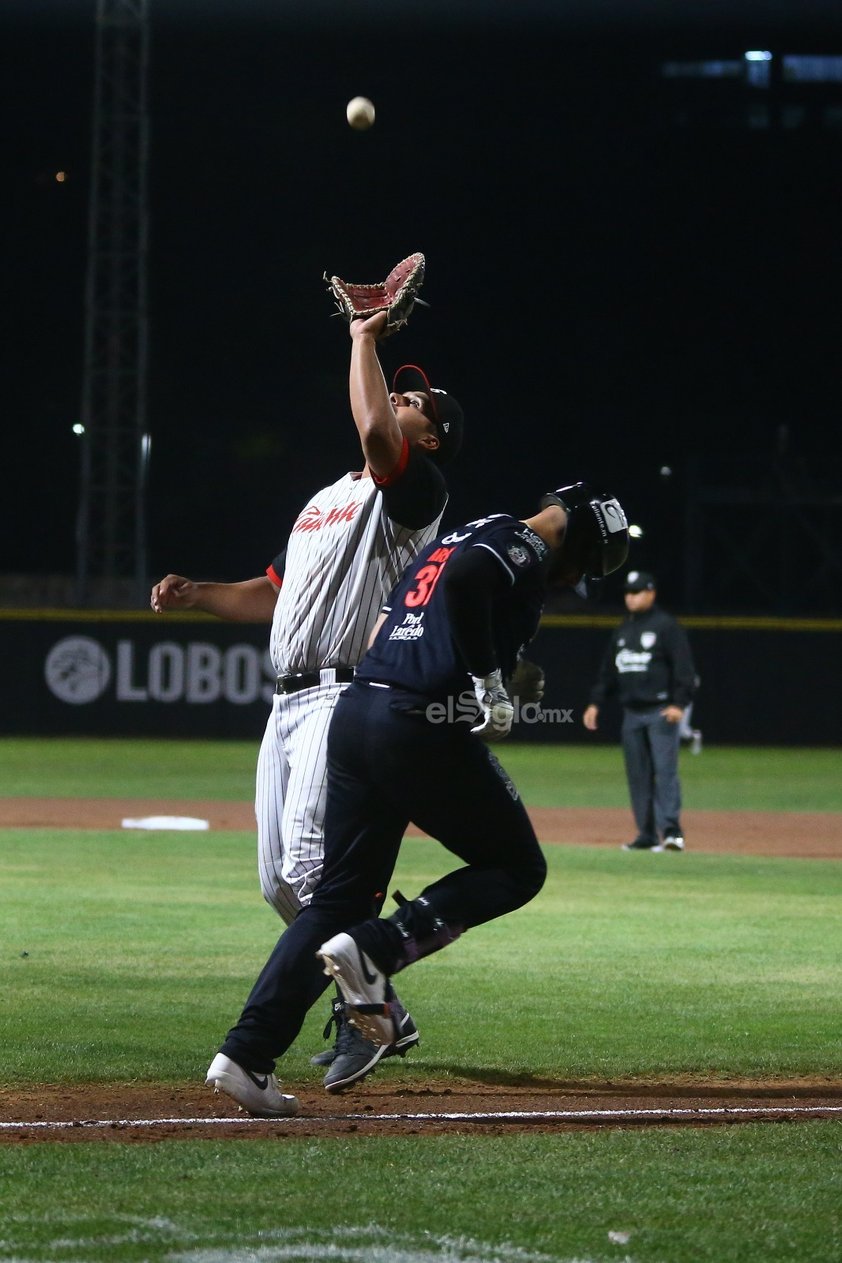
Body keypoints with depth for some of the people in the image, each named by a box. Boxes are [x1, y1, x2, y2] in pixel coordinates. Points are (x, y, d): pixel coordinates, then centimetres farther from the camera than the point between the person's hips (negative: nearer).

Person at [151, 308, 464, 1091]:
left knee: (312, 866, -23)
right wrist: (194, 595, 13)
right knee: (279, 882, 8)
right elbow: (273, 594, 29)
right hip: (289, 703, 10)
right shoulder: (328, 499, 26)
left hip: (345, 702, -10)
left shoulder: (414, 489, -3)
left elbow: (373, 428, -25)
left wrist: (364, 340, -11)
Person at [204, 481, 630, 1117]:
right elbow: (464, 580, -24)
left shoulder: (458, 536, 25)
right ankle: (376, 948, -11)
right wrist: (488, 678, -18)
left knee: (342, 894, 10)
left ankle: (247, 1053, 0)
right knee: (517, 867, 9)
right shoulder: (525, 550, -3)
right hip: (424, 727, -9)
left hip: (355, 713, 9)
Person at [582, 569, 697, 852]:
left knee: (665, 770, -13)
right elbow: (607, 671, 22)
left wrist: (679, 704, -22)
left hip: (661, 712, -7)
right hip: (632, 713, 7)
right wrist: (595, 702, 13)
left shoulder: (667, 626, -5)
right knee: (638, 775, 6)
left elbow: (684, 668, -12)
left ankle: (671, 830, -17)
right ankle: (648, 835, 9)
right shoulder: (622, 631, 17)